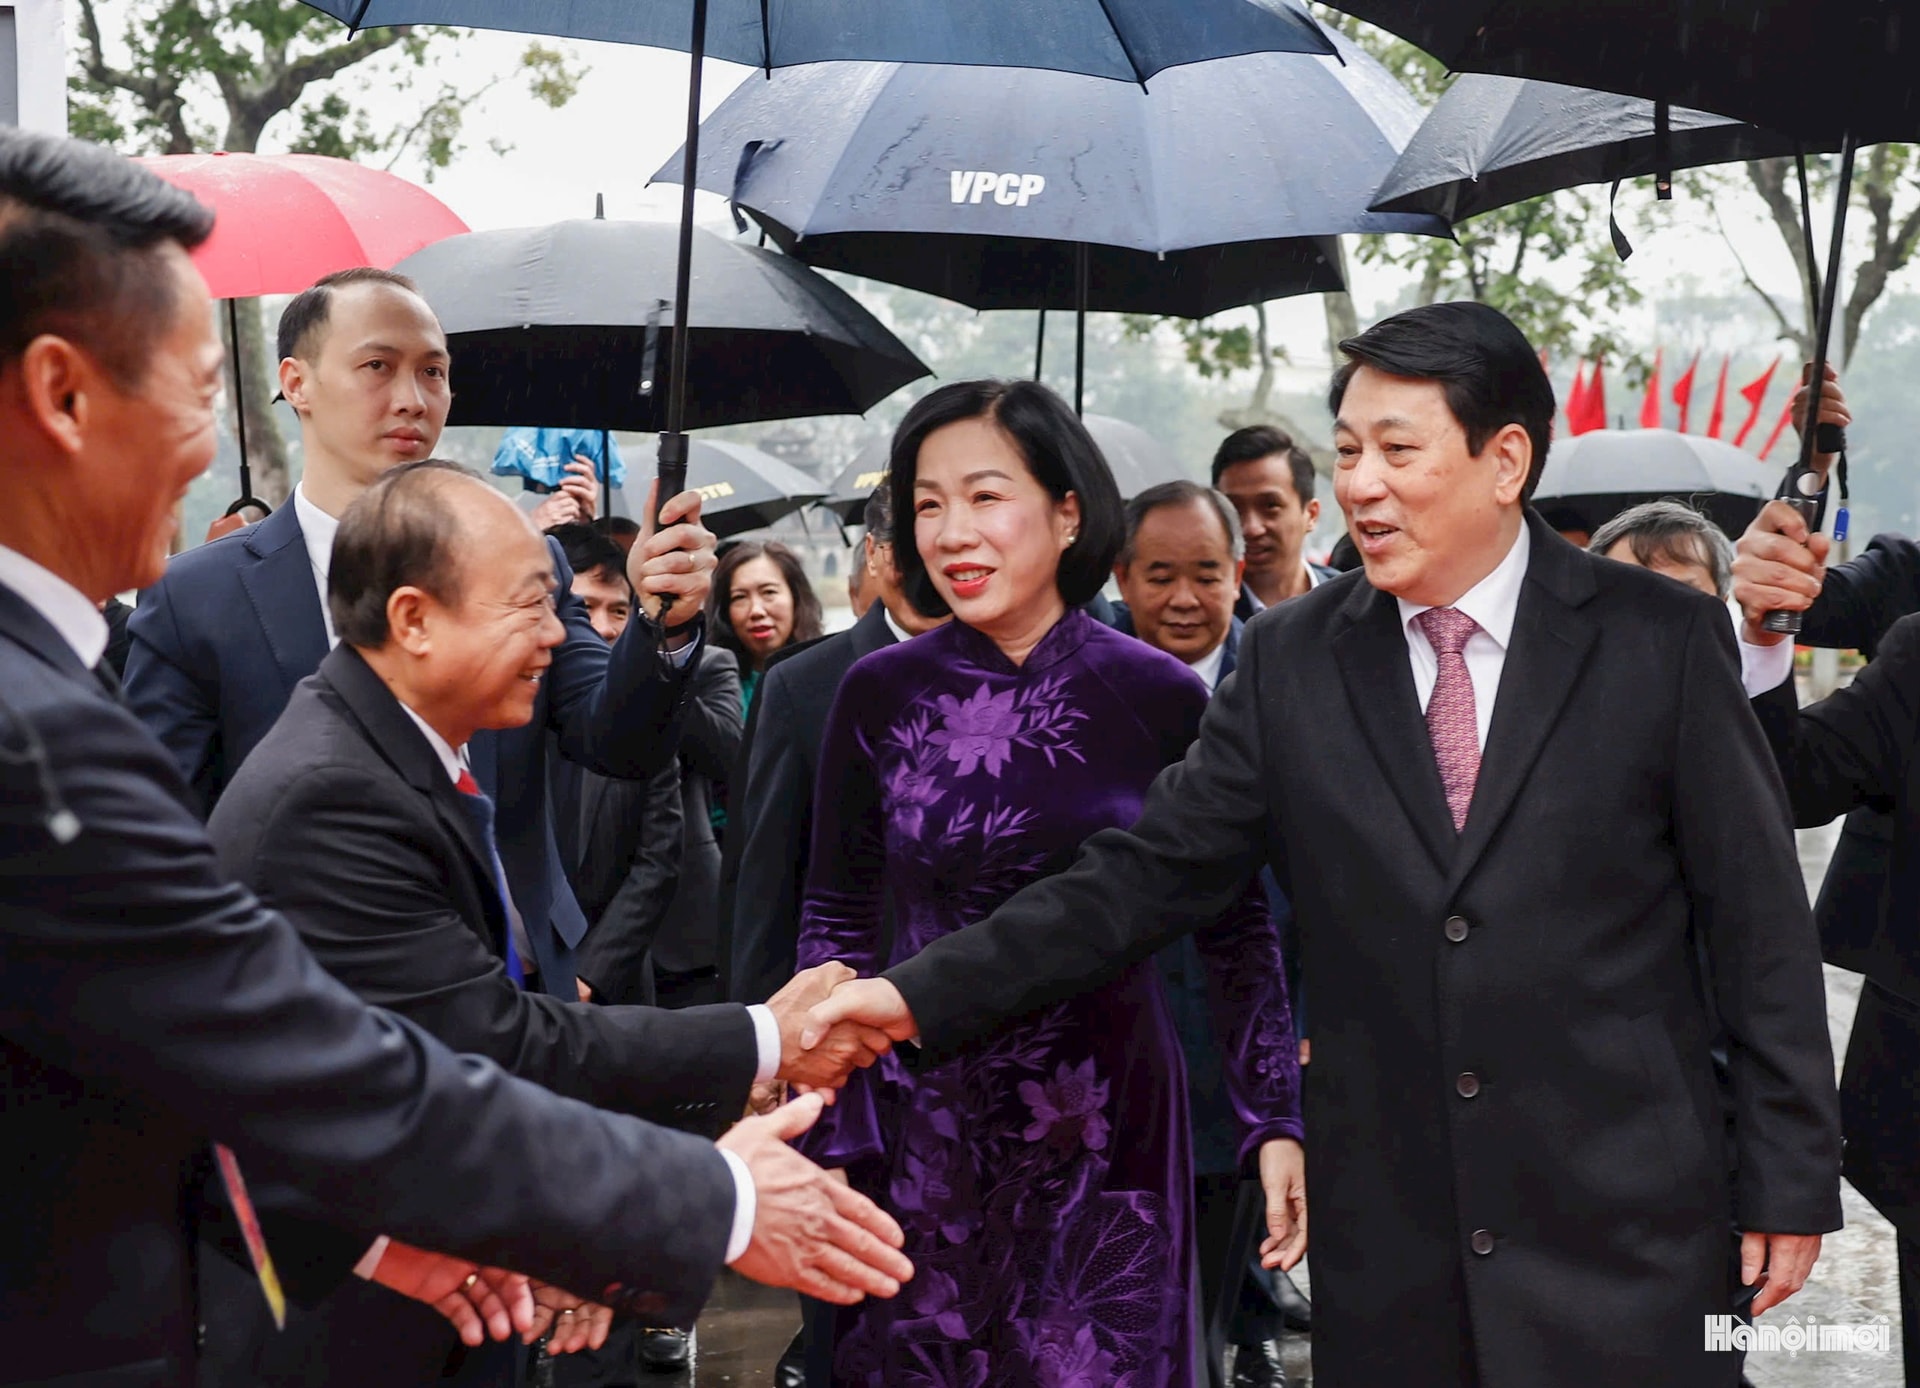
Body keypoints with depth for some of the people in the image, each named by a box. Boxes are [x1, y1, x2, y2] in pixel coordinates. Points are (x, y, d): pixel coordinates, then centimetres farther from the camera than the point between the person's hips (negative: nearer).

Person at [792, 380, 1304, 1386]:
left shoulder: (1158, 697, -5)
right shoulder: (880, 694, -3)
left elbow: (1235, 927, 3)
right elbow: (836, 922, 4)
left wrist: (1276, 1120, -3)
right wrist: (824, 1142, -2)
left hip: (1106, 1131, 0)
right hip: (919, 1128, 1)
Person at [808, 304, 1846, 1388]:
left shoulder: (1661, 638, -3)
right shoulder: (1292, 663, 3)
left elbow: (1759, 920, -1)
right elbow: (1149, 875, 0)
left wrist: (1793, 1182, -1)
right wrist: (924, 994, -9)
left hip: (1625, 1229, -2)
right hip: (1391, 1250, 2)